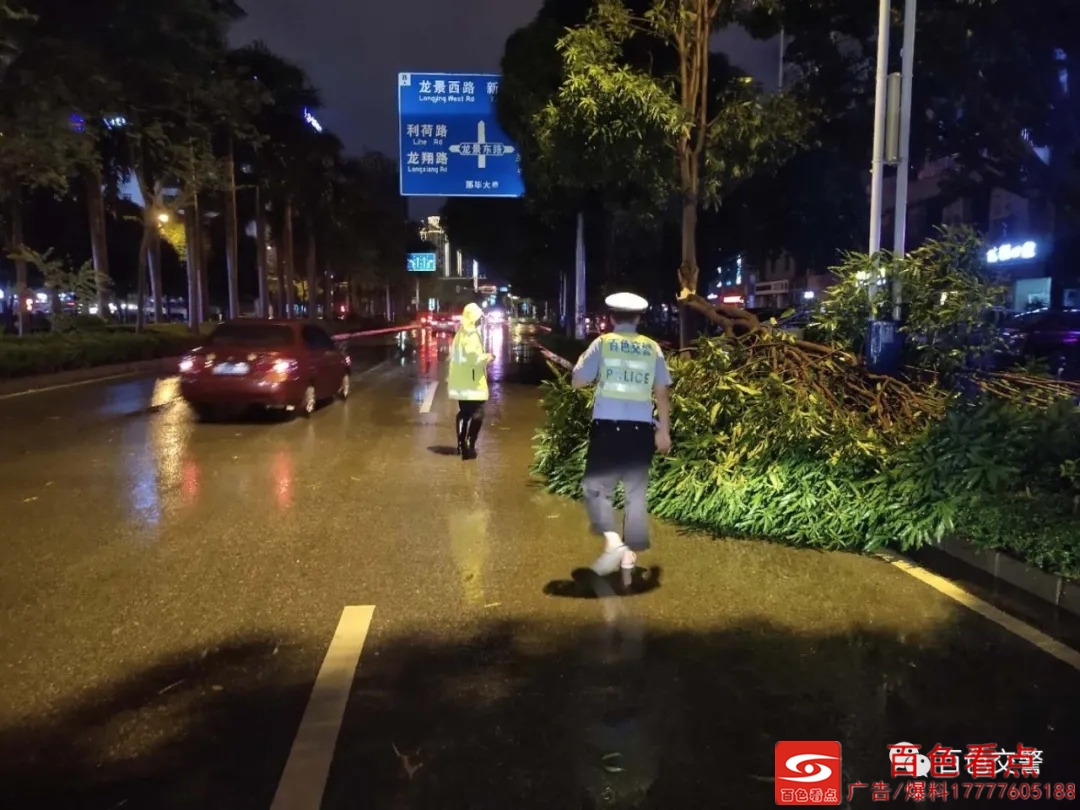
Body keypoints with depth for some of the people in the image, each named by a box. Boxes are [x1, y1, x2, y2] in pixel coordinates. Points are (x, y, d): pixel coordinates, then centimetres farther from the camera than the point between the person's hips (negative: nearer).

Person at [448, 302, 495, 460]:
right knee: (477, 414, -3)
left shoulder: (461, 333, 12)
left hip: (461, 382, 10)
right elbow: (473, 357, -26)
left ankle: (461, 444, 26)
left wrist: (483, 358, 16)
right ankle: (469, 448, -6)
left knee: (464, 413, 18)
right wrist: (487, 357, -10)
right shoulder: (471, 334, -18)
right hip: (472, 383, -10)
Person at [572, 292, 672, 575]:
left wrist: (586, 360, 22)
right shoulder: (652, 348, 7)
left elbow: (578, 381, 4)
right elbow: (661, 392, 8)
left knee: (596, 486, 6)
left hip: (608, 426, -2)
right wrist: (664, 430, 16)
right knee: (637, 490, 11)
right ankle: (629, 553, 13)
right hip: (640, 428, 3)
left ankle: (613, 540, -14)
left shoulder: (602, 343, 1)